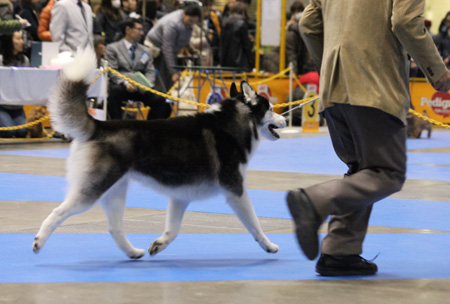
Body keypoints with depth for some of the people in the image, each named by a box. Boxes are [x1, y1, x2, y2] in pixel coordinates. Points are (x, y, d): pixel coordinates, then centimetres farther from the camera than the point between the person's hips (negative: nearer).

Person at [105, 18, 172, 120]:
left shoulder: (146, 51, 24)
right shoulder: (112, 48, 11)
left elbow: (150, 72, 13)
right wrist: (125, 83, -20)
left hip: (141, 88, 3)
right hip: (120, 86, -3)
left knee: (160, 100, -25)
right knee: (115, 91, -38)